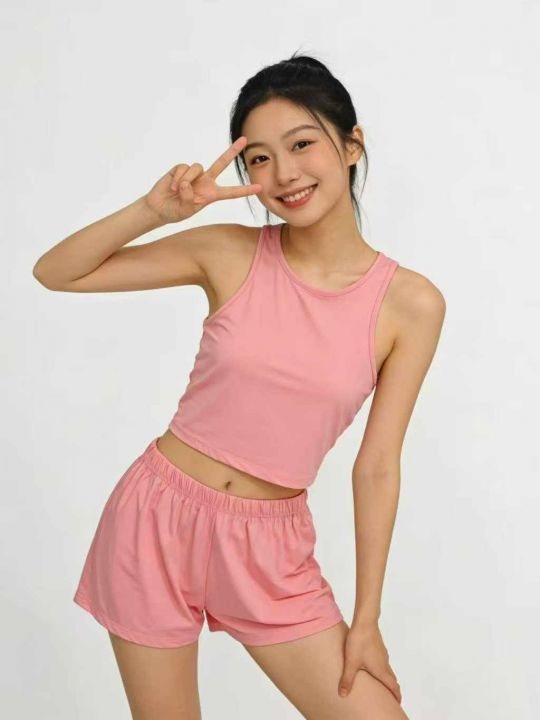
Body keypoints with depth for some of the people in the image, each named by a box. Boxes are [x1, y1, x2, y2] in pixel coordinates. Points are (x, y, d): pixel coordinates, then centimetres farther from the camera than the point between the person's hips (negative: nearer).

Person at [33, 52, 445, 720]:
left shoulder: (412, 304, -8)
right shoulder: (229, 253, -7)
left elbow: (376, 468, -3)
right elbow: (55, 273, -2)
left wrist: (366, 620, 0)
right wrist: (155, 209, -17)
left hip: (269, 547, 0)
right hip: (158, 516, 0)